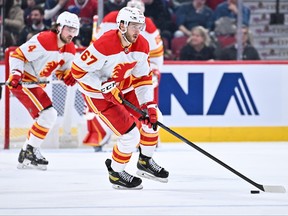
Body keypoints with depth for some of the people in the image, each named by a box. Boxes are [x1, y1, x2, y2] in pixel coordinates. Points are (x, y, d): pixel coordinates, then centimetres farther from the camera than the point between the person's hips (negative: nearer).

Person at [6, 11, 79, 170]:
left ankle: (26, 157, 21)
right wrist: (16, 74, -31)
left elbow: (62, 70, 14)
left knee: (48, 117, 14)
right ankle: (30, 151, -9)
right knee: (48, 114, -17)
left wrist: (68, 77, -8)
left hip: (36, 84, 10)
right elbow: (17, 55, -19)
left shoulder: (70, 50, 4)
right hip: (23, 81, -10)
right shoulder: (43, 40, -22)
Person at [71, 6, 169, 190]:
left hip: (123, 88, 8)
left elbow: (143, 77, 0)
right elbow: (78, 70, -26)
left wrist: (149, 105, -10)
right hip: (98, 95, -8)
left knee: (153, 117, 6)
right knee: (130, 135, -13)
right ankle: (116, 173, 10)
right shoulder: (104, 45, -31)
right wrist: (105, 87, -27)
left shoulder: (142, 45, -8)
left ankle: (146, 161, 27)